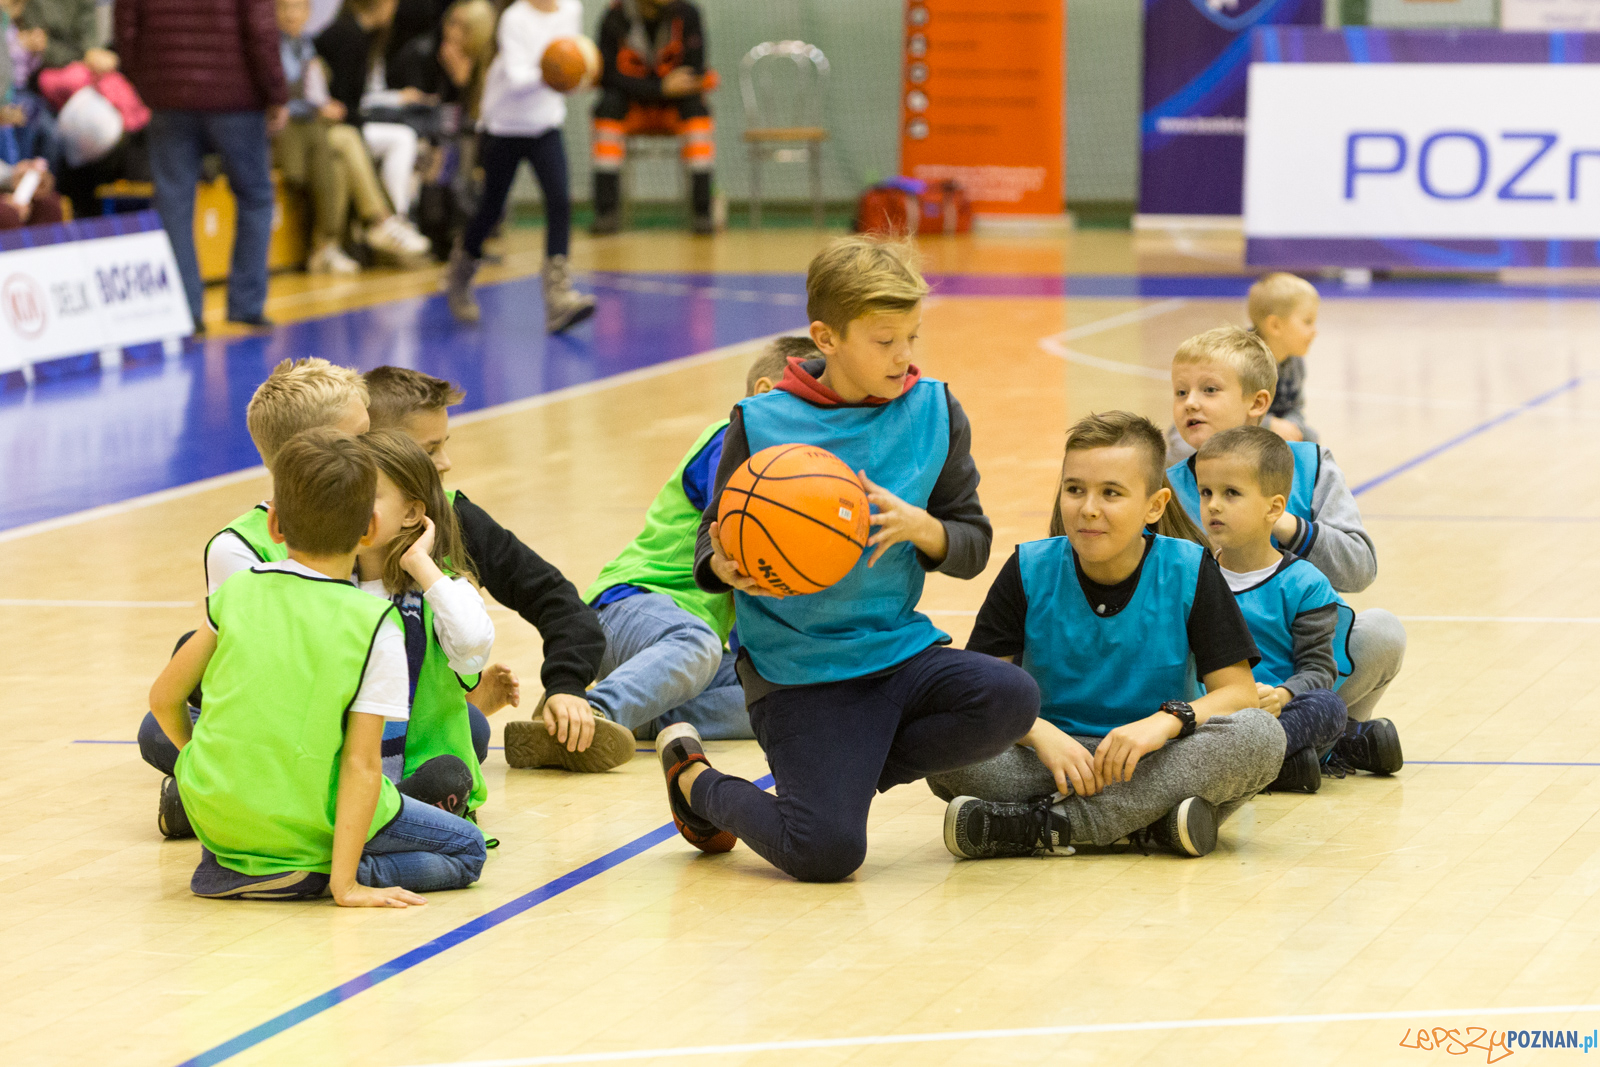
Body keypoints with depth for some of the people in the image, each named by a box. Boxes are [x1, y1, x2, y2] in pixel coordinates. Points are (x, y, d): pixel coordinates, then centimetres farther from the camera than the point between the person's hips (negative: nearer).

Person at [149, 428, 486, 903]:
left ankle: (226, 863, 18)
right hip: (309, 824, -6)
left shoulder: (235, 594, -2)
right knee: (466, 850, 13)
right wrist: (344, 883, -15)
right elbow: (361, 762, -15)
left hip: (217, 811, 6)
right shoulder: (375, 628, -12)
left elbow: (165, 699, 5)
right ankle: (313, 874, -6)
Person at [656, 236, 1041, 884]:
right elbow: (713, 543, 2)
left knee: (1010, 699, -25)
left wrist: (920, 527, -17)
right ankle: (694, 777, 13)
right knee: (825, 853, -19)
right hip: (796, 665, -4)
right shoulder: (761, 423, -6)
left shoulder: (934, 412, 4)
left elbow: (973, 545, 6)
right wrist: (724, 566, -23)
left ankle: (846, 771, -3)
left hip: (898, 643, 4)